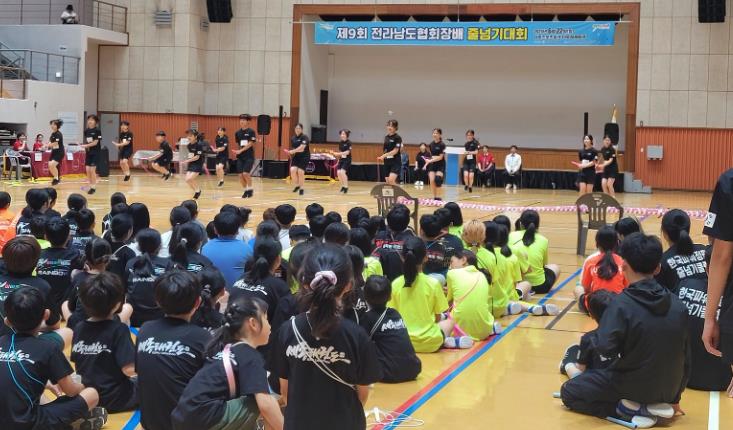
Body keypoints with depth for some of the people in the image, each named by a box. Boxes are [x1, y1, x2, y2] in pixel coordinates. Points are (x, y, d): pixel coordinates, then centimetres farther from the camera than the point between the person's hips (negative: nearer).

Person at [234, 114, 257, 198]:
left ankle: (250, 189, 3)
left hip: (249, 156, -5)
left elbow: (250, 144, -12)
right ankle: (246, 190, 17)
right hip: (240, 157, 5)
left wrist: (240, 150, -19)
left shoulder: (251, 132, -5)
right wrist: (236, 151, -1)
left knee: (246, 173, -16)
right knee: (240, 175, 0)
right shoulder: (237, 133, 9)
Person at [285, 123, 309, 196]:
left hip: (304, 157, -5)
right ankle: (297, 185, 11)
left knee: (300, 172, -14)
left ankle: (301, 189, 5)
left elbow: (301, 147, -25)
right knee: (293, 170, -14)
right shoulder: (293, 138, 8)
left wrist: (293, 151, -27)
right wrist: (291, 153, -1)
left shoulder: (304, 137, -11)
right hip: (296, 157, 5)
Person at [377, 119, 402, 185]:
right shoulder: (386, 137, 12)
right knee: (387, 182, 4)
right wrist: (382, 157, 4)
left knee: (391, 180, -23)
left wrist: (384, 155, -23)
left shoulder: (397, 138, -9)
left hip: (395, 162, -7)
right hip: (387, 162, 7)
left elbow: (395, 151, -16)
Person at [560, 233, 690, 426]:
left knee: (568, 392, 8)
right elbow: (685, 356, 3)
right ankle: (655, 404, 12)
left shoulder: (622, 303, -20)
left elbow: (606, 349, -28)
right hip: (668, 390, 8)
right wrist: (674, 397, 15)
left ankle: (631, 409, -5)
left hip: (634, 386, -8)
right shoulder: (678, 305, -4)